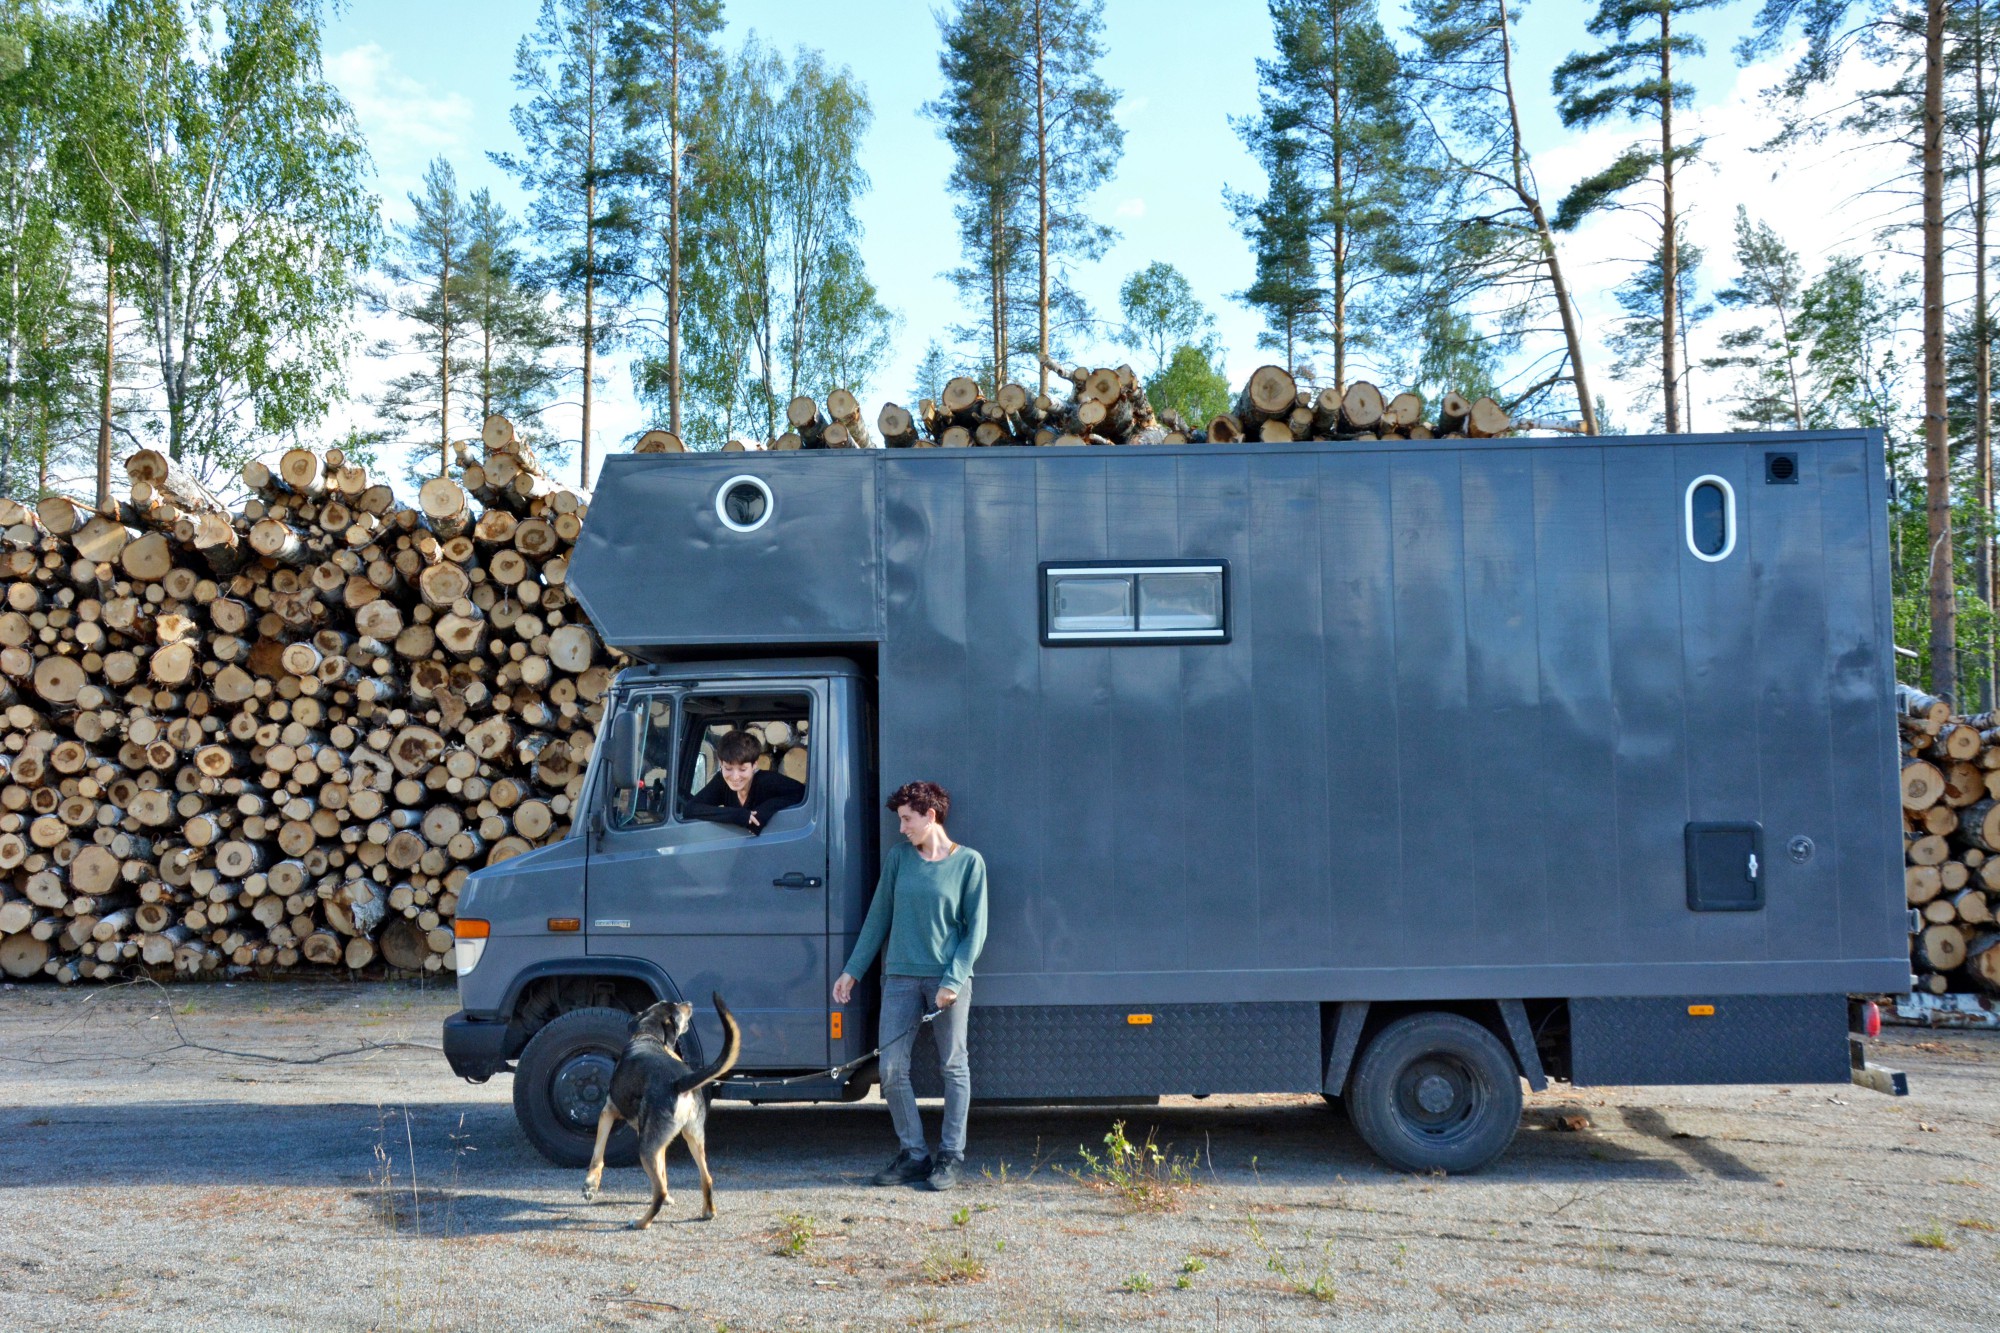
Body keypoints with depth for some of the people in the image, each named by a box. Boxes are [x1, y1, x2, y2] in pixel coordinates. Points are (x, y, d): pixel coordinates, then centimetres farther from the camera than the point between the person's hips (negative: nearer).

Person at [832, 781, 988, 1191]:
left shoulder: (969, 862, 0)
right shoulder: (898, 857, 8)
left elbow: (976, 929, -1)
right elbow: (879, 917, 14)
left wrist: (954, 979, -12)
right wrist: (852, 970, 12)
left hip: (949, 977, -3)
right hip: (901, 976, 3)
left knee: (953, 1067, 4)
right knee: (891, 1068, 0)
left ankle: (952, 1155, 16)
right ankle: (913, 1154, 12)